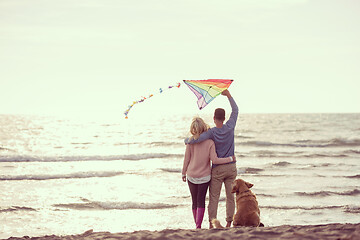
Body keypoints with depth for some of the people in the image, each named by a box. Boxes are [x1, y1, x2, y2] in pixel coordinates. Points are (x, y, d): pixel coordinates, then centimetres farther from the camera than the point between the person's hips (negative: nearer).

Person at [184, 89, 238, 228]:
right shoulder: (229, 127, -4)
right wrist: (228, 95, 16)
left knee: (214, 197, 1)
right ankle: (229, 222, 9)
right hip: (231, 167, 3)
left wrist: (187, 141, -2)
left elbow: (196, 139, -24)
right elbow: (235, 111, 11)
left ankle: (212, 223, 0)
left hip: (217, 169, -3)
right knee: (230, 196, 8)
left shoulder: (212, 132, -12)